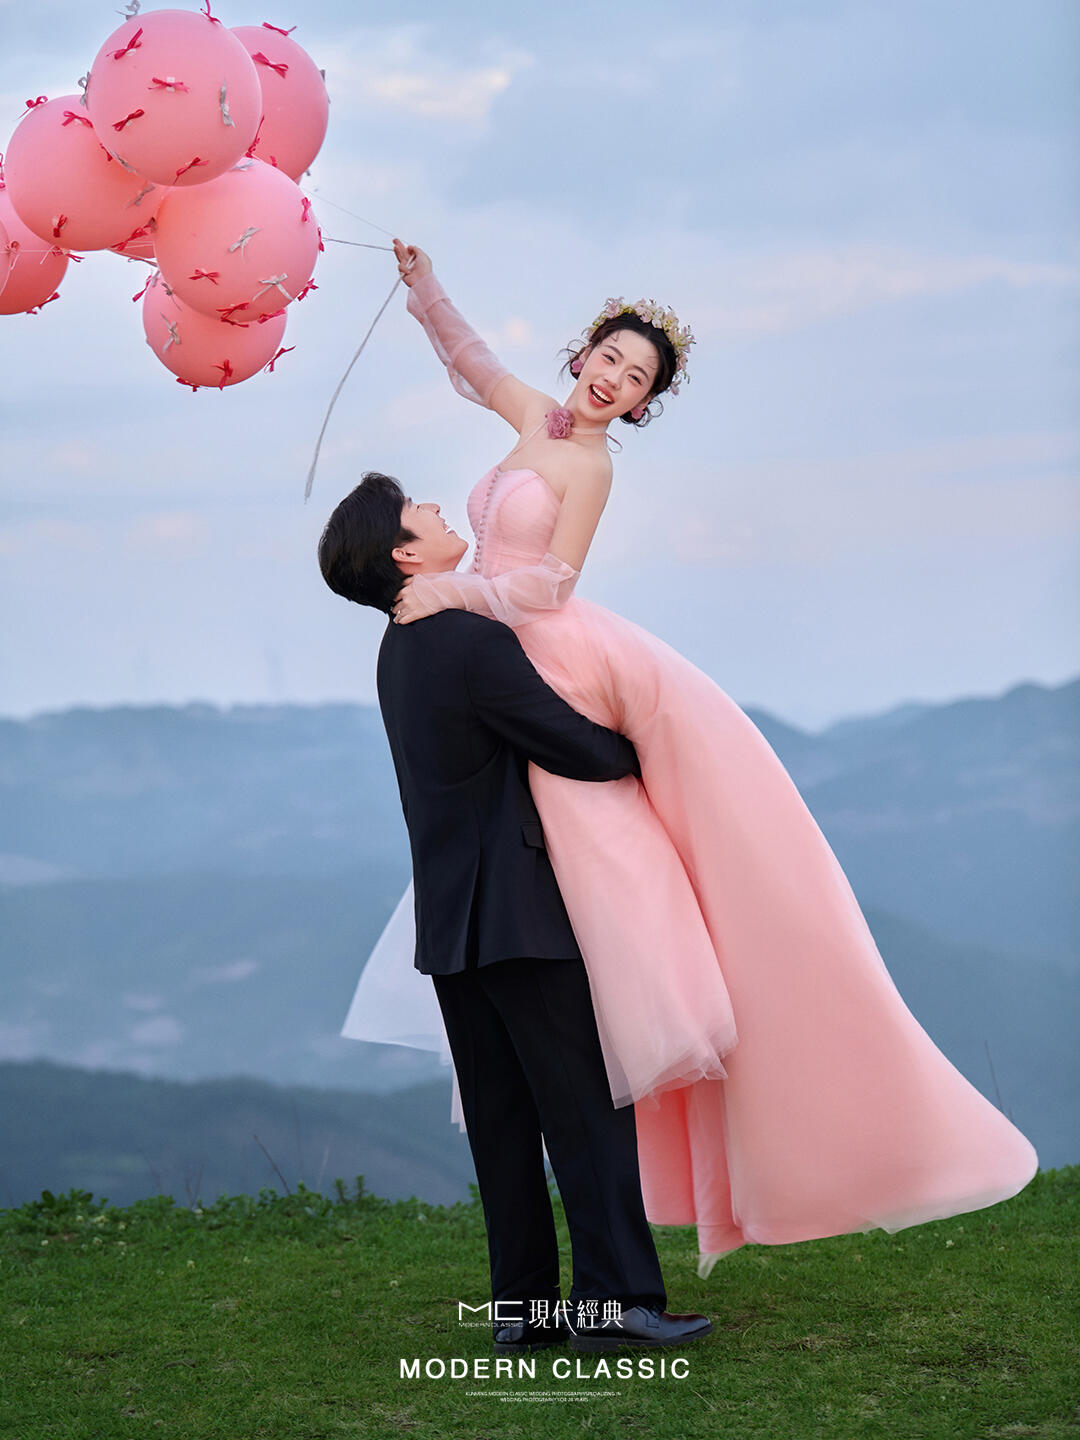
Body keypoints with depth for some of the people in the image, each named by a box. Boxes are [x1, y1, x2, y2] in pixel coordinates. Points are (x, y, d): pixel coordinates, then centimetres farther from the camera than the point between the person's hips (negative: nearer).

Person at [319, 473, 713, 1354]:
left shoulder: (401, 649, 12)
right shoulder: (474, 642, -17)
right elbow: (590, 752, -13)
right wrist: (646, 750, 5)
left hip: (449, 919, 9)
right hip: (518, 915, -9)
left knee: (502, 1116, 10)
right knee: (588, 1105, -6)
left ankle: (521, 1305, 11)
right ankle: (614, 1298, -9)